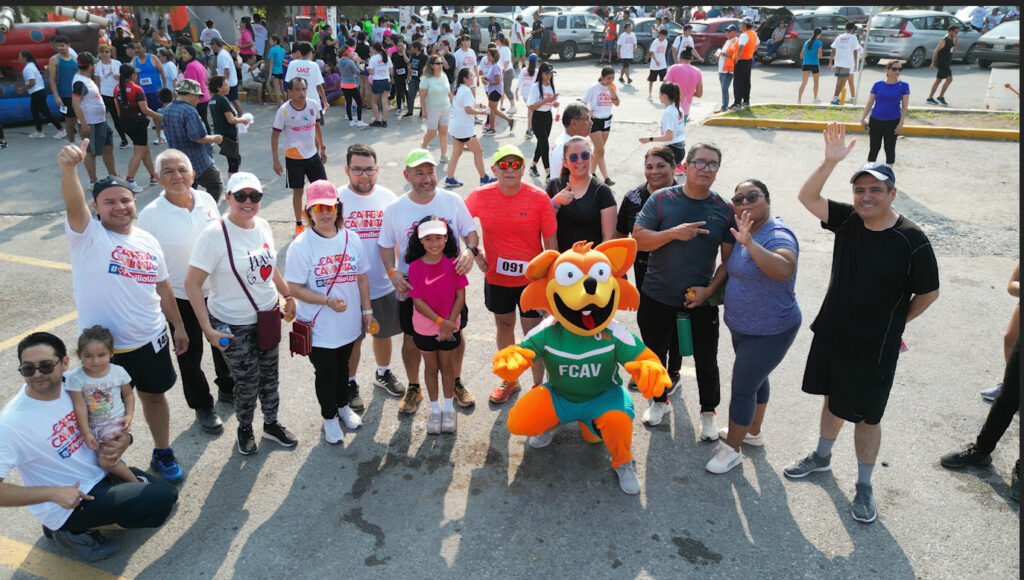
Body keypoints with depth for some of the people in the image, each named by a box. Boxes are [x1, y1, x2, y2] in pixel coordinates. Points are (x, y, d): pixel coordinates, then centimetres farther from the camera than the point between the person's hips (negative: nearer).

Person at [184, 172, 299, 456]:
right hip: (234, 326, -5)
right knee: (247, 382, 9)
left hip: (268, 316, 5)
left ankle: (271, 424, 41)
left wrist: (288, 296, 17)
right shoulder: (214, 235, -21)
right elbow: (192, 284, -19)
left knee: (269, 375, 18)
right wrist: (208, 330, -21)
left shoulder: (262, 225, -1)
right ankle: (245, 429, 36)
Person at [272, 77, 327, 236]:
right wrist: (276, 161, -12)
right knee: (298, 191, 5)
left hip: (313, 154, 4)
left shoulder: (313, 105, -5)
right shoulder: (284, 111, -16)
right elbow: (275, 135, -10)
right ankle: (299, 224, 21)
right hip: (294, 158, -4)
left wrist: (322, 148, 14)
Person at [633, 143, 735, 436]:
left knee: (707, 361, 10)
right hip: (657, 296, 0)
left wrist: (709, 290, -14)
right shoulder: (661, 199, -8)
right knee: (655, 353, 17)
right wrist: (674, 233, -27)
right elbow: (639, 239, -13)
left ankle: (708, 413, 33)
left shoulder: (725, 210, -4)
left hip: (702, 299, 0)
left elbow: (730, 259, -2)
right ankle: (659, 401, 43)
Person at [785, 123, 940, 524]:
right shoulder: (847, 220, -5)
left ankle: (864, 487, 27)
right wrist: (830, 161, -22)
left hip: (874, 347, -5)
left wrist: (893, 323, 0)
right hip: (831, 333, 5)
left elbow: (928, 293, -7)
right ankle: (822, 456, 44)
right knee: (833, 397, 23)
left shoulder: (911, 241, -18)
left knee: (867, 415, 8)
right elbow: (806, 197, -11)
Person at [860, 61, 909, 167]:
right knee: (874, 147, 10)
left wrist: (901, 123, -10)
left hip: (893, 122, -1)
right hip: (875, 120, 1)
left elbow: (904, 106, -3)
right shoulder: (878, 85, -1)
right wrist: (863, 118, -3)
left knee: (890, 148, 5)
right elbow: (869, 103, 4)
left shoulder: (903, 86, -3)